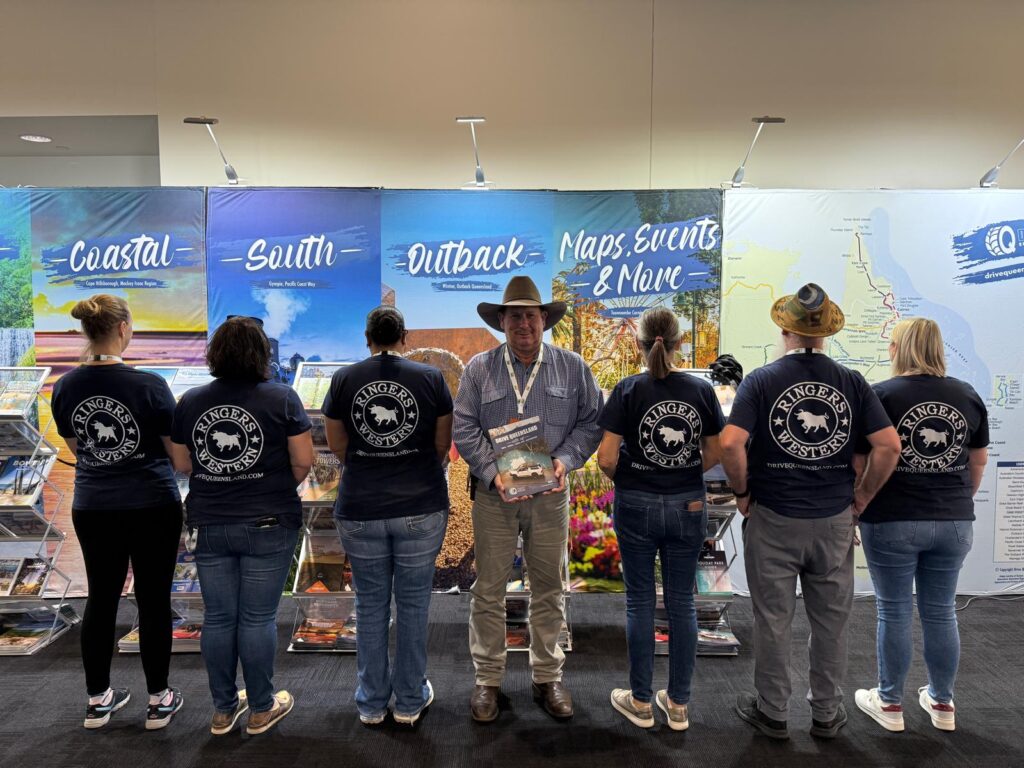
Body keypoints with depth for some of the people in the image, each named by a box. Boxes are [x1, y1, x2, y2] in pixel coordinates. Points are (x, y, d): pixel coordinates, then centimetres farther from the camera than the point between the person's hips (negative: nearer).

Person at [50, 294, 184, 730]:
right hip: (152, 507, -4)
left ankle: (98, 701, 28)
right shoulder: (148, 385, -18)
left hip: (92, 509, 5)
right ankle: (159, 702, 19)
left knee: (101, 599, 16)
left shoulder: (65, 387, -4)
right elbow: (177, 449, -8)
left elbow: (75, 448, 11)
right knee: (153, 601, 7)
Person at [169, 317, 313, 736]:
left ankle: (224, 709, 27)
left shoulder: (190, 401, 0)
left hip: (208, 525, 3)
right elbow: (303, 461, -8)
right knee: (258, 618, 6)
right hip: (268, 526, -3)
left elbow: (182, 463, 6)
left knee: (218, 617, 13)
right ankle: (261, 709, 21)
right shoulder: (282, 398, -9)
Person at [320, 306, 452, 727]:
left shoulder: (343, 379, -1)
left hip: (360, 509, 1)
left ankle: (371, 703, 26)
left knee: (370, 605, 14)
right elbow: (443, 445, 3)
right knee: (413, 603, 11)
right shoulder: (430, 377, -4)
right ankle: (410, 700, 24)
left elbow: (336, 445, 7)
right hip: (421, 508, -1)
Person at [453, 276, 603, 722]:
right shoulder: (479, 368, 2)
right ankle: (487, 679, 21)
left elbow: (591, 421, 5)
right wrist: (493, 473, -14)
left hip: (549, 495, 1)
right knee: (488, 589, 5)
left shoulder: (572, 367, 4)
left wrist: (565, 460, -10)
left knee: (548, 589, 11)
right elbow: (464, 428, -1)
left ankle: (547, 677, 27)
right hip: (493, 494, -1)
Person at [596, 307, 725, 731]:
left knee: (640, 601, 10)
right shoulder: (702, 390, -3)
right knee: (682, 602, 12)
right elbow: (713, 454, 2)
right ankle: (678, 704, 24)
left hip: (636, 505, -2)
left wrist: (621, 479, 6)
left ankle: (641, 702, 22)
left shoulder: (628, 389, -11)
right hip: (687, 507, 2)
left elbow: (606, 458, -14)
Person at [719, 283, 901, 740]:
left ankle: (772, 712, 26)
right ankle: (826, 714, 31)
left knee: (773, 620, 11)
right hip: (834, 520, 2)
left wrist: (742, 492, -4)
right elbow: (889, 446, -7)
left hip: (772, 518, -2)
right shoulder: (852, 383, -2)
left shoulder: (761, 380, -9)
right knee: (830, 620, 17)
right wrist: (862, 497, 5)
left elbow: (730, 445, -20)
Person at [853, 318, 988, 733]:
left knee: (894, 611, 7)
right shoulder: (968, 396, 3)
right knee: (941, 611, 15)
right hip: (954, 523, 4)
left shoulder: (880, 395, -11)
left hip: (892, 521, -4)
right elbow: (979, 462, 11)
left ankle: (890, 703, 19)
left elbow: (862, 462, -9)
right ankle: (942, 703, 28)